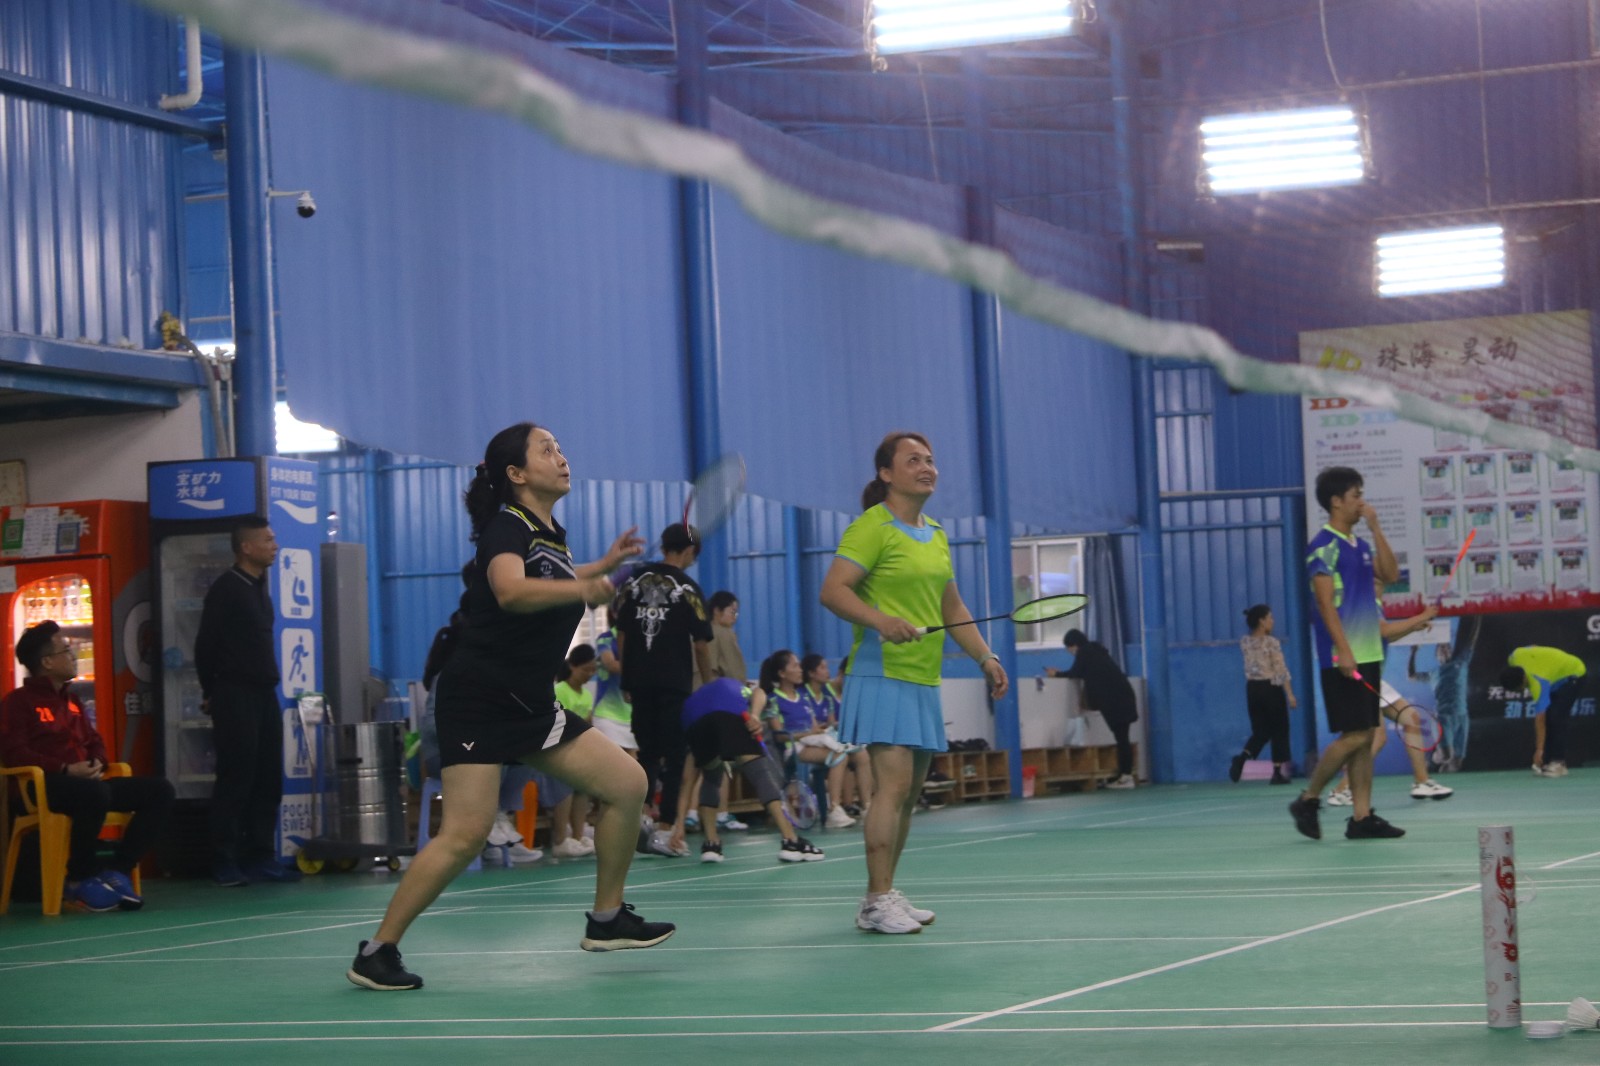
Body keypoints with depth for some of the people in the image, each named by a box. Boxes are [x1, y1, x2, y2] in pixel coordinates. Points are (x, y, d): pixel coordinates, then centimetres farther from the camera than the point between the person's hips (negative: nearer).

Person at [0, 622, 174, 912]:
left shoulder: (71, 701, 24)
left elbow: (94, 741, 28)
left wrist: (97, 763, 2)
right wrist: (65, 769, -20)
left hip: (87, 782, 8)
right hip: (45, 786, -8)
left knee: (159, 790, -7)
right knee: (95, 794, -41)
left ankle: (118, 871, -8)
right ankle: (80, 878, -21)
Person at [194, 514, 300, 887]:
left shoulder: (260, 587, 15)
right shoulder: (225, 589, -10)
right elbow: (205, 646, -9)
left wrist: (269, 682, 16)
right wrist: (212, 693, -1)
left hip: (264, 694, 8)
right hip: (235, 696, -8)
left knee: (268, 779, 7)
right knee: (236, 779, -7)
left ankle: (261, 856, 12)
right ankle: (224, 862, -3)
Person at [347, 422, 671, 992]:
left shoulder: (551, 535, 13)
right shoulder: (507, 526, -12)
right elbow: (511, 590, -36)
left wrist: (602, 565, 29)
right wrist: (581, 588, -50)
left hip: (531, 706, 9)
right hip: (479, 698, -9)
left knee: (627, 782, 1)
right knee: (466, 834, -18)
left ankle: (607, 919, 12)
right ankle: (376, 952, -9)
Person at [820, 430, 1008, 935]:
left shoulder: (936, 535, 18)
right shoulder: (873, 527, -8)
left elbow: (952, 608, 25)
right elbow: (832, 590, -17)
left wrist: (985, 657, 16)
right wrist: (880, 620, -31)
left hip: (924, 680, 8)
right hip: (883, 677, -8)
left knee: (910, 792, 9)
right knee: (893, 784, -15)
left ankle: (884, 894, 17)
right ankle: (877, 902, -14)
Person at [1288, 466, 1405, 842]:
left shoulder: (1360, 544, 16)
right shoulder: (1324, 546, -9)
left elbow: (1390, 574, 6)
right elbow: (1325, 601, -16)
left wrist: (1375, 528, 3)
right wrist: (1343, 650, -22)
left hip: (1367, 655, 8)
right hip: (1343, 658, -8)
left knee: (1366, 737, 6)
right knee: (1353, 736, -9)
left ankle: (1361, 816, 7)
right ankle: (1308, 801, 4)